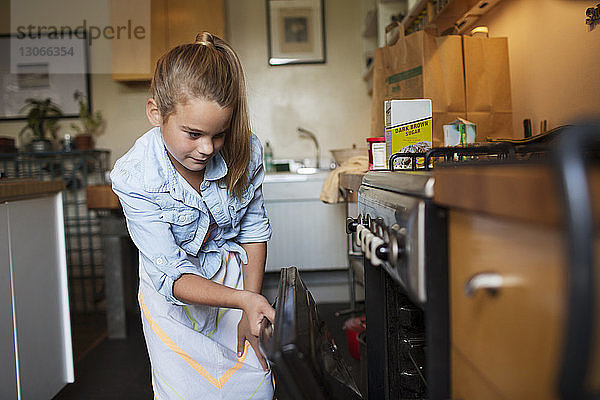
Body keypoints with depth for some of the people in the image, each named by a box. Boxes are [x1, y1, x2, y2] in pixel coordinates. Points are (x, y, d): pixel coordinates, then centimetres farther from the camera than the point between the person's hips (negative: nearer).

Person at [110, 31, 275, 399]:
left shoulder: (245, 151, -21)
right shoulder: (135, 178, -29)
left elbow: (253, 227, -5)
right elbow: (173, 277, -28)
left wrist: (251, 307, -6)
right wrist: (244, 300, -43)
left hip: (235, 274, 2)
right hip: (173, 290, -2)